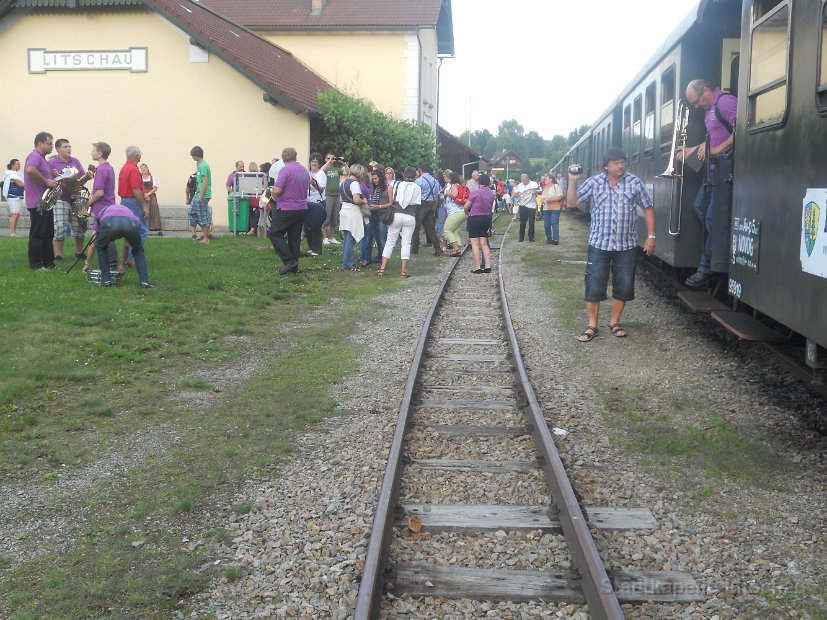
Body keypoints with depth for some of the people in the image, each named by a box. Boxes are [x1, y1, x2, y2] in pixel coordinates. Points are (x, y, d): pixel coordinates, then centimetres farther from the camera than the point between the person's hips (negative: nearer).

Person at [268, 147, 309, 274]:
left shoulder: (285, 170, -15)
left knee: (275, 234, 1)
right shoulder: (304, 170, 9)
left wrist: (273, 189, 1)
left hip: (287, 209, -7)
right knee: (295, 237, 11)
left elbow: (278, 190, -20)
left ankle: (289, 260, -9)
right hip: (302, 208, 7)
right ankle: (294, 267, 12)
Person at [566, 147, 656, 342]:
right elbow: (572, 203, 0)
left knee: (623, 287, 7)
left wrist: (651, 236, 0)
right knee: (594, 286, -3)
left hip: (627, 245, 1)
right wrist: (572, 181, -15)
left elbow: (647, 208, 6)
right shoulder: (594, 182, -1)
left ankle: (614, 322, 24)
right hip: (599, 244, -1)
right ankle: (592, 326, 9)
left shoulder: (634, 182, 0)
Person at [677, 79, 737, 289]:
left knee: (712, 217, -8)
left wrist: (717, 150, -21)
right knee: (699, 205, 16)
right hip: (713, 170, 11)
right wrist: (693, 149, 20)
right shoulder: (709, 110, 18)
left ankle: (706, 269, -2)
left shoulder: (725, 101, -13)